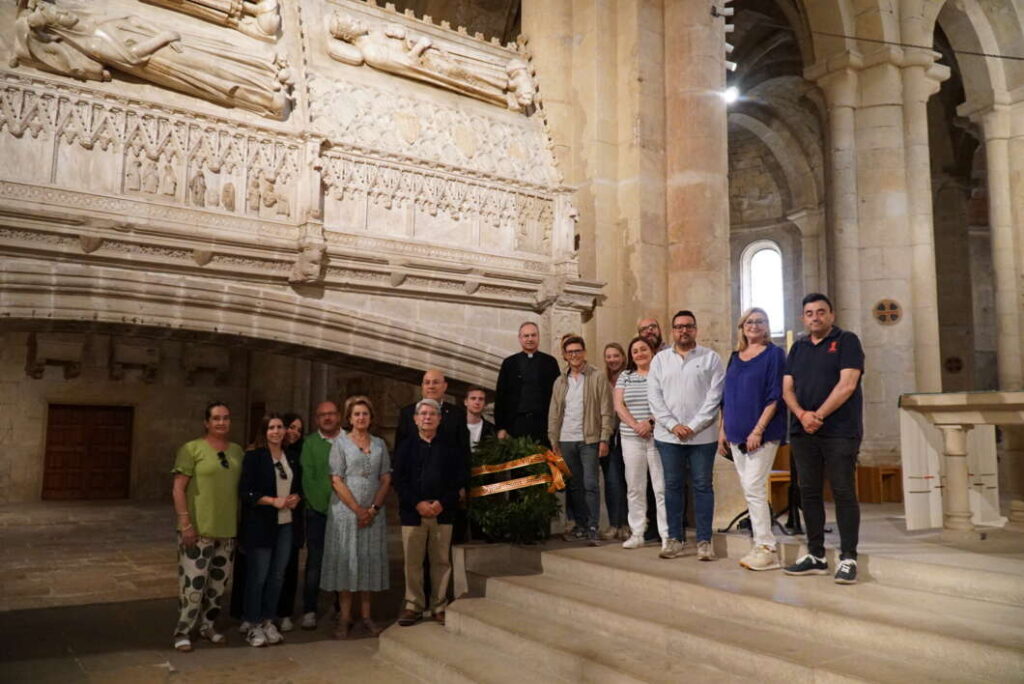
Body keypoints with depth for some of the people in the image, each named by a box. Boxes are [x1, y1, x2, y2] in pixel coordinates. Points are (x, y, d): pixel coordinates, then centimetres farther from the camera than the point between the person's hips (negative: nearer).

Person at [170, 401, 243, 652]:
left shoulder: (237, 451, 9)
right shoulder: (192, 449, -7)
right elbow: (178, 489, -9)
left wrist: (240, 521, 12)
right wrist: (185, 523, -16)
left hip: (228, 529, 5)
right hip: (198, 529, -5)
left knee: (219, 582, 13)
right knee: (194, 582, -5)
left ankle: (207, 626, 30)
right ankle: (183, 631, 13)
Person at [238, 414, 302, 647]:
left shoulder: (292, 458, 11)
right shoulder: (254, 457, -6)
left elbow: (300, 486, 19)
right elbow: (245, 492, -10)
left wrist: (296, 498, -2)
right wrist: (273, 501, -18)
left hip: (286, 525, 5)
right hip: (260, 525, -5)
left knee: (278, 576, 10)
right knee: (257, 576, 2)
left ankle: (269, 622, 23)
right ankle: (254, 626, 15)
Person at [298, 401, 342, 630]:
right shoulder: (309, 443, 4)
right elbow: (308, 478, -1)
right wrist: (323, 506, -8)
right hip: (318, 512, -1)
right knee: (315, 562, 1)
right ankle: (309, 610, 11)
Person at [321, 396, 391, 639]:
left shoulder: (379, 444, 9)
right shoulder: (341, 443, -1)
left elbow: (386, 479, 6)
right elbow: (336, 480, -7)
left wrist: (373, 509, -6)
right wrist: (358, 509, -12)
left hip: (374, 512, 3)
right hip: (346, 510, -3)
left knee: (370, 560, 6)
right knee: (346, 560, 0)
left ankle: (366, 614, 16)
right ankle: (345, 618, 7)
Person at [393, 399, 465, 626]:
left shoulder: (450, 449, 9)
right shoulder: (405, 447, 8)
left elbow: (458, 480, 2)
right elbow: (399, 480, 0)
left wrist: (442, 503, -11)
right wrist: (418, 503, -12)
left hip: (443, 512, 1)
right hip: (413, 512, 0)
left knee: (441, 561, 4)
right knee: (413, 562, 3)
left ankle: (439, 606, 15)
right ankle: (413, 605, 14)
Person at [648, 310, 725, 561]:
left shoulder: (710, 358, 2)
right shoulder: (660, 359, 9)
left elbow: (715, 396, -5)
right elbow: (654, 396, 2)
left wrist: (693, 426, -12)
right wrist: (673, 425, -9)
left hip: (702, 435, -2)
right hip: (668, 435, 2)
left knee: (702, 486, 3)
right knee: (672, 486, 7)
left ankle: (704, 541, 9)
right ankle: (675, 539, 15)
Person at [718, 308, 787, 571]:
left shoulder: (773, 354, -2)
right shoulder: (735, 357, 16)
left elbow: (775, 397, -10)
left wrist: (758, 430, -17)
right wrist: (723, 430, 12)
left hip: (762, 434, -6)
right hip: (736, 435, 6)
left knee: (754, 488, -10)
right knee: (749, 490, 8)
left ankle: (766, 549, -4)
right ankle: (761, 545, 15)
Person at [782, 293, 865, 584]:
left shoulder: (847, 341, 0)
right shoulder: (798, 348, 16)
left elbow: (847, 385, -11)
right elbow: (787, 388, 9)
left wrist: (818, 415, -14)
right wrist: (802, 414, -10)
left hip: (839, 432, -5)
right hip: (803, 432, 6)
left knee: (844, 493, -5)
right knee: (809, 492, 7)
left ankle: (848, 559, 0)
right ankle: (816, 556, 15)